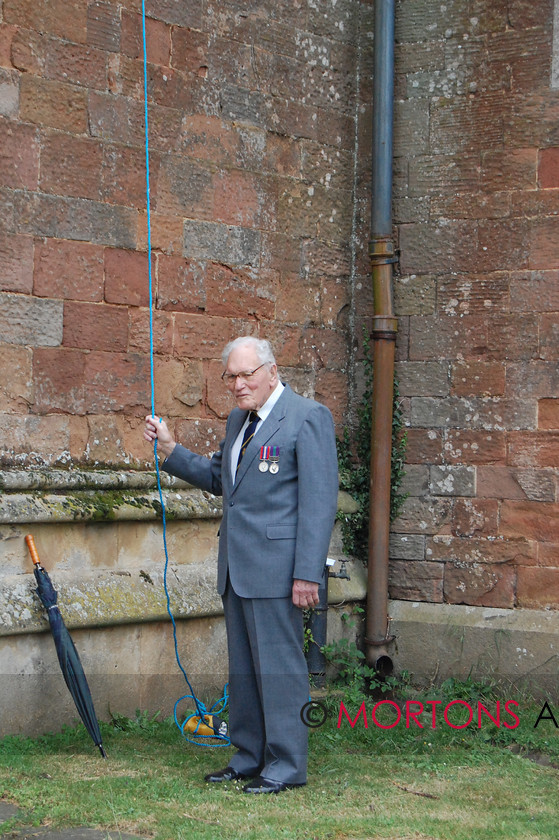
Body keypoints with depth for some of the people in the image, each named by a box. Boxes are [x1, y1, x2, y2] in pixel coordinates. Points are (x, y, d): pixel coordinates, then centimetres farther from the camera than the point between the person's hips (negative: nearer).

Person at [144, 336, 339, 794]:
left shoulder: (307, 417, -10)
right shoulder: (239, 418, 16)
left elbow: (319, 502, -14)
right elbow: (219, 477, 26)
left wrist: (307, 573, -19)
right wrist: (170, 450, 12)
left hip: (276, 565, -9)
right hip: (237, 566, 9)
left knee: (279, 662, -4)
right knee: (243, 665, 14)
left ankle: (286, 764, 4)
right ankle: (250, 756, 23)